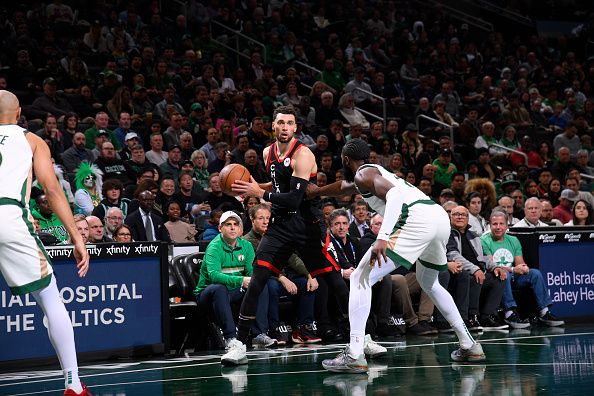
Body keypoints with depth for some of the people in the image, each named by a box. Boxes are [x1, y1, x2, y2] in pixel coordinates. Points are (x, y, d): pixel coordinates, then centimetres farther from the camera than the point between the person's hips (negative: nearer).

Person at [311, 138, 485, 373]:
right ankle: (469, 346, 31)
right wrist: (315, 192, 70)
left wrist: (382, 237, -23)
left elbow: (394, 193, -14)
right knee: (429, 283, 34)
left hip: (415, 218, -9)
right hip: (440, 216, 9)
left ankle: (354, 356, -16)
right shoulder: (377, 172, 34)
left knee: (361, 279, -5)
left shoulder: (363, 174, 7)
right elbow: (344, 187, 55)